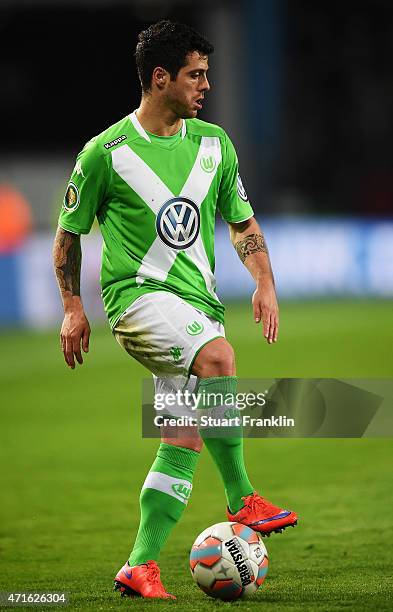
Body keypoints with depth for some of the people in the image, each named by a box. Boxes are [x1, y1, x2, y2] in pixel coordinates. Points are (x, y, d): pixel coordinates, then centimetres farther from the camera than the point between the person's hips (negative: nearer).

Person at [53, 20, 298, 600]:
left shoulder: (213, 143, 10)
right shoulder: (107, 151, -4)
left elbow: (241, 222, 18)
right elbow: (68, 233, 6)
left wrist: (265, 283, 3)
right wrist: (73, 308, 2)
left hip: (197, 299, 6)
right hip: (138, 293, -6)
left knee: (183, 442, -1)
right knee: (219, 356, -34)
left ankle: (140, 567, 5)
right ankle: (242, 499, -26)